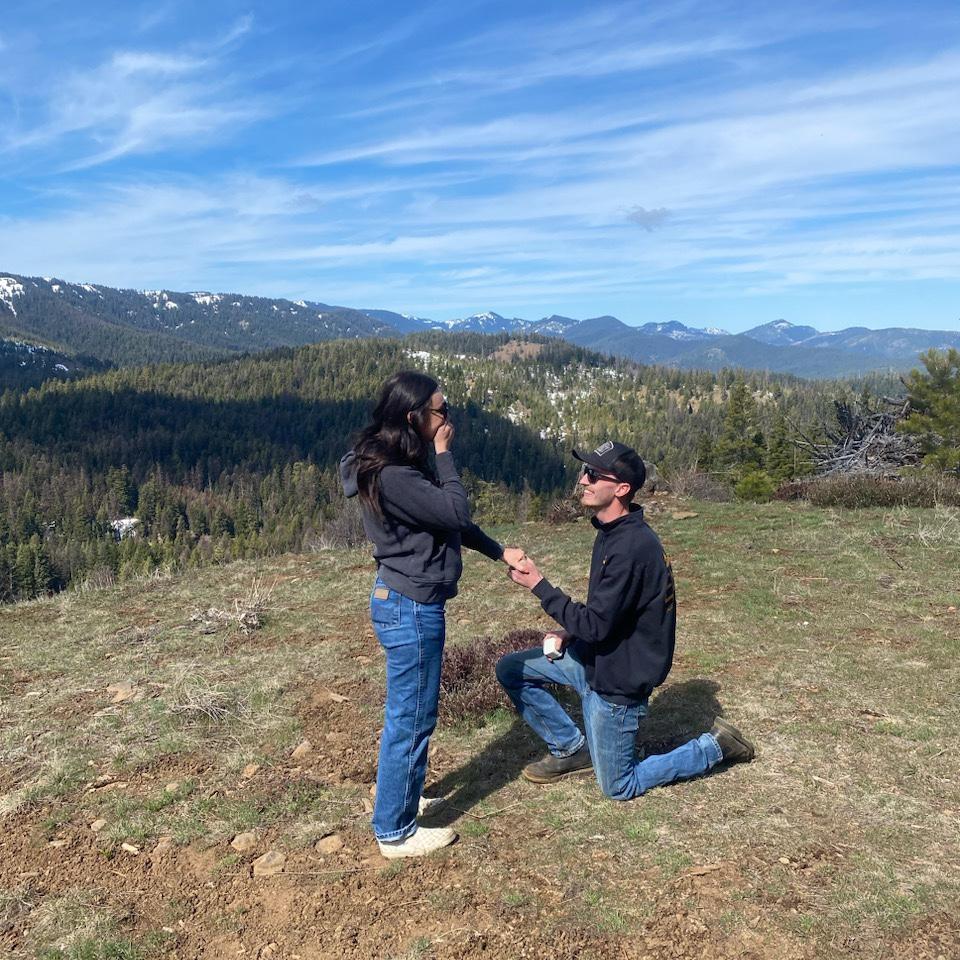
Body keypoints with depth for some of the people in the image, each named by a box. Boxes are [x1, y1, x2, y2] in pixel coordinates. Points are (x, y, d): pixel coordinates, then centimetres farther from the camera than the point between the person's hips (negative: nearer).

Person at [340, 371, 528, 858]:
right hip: (411, 609, -10)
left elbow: (450, 520, 13)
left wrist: (500, 552, 13)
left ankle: (395, 798, 41)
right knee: (412, 720, 4)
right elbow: (456, 513, -23)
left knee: (405, 714, 23)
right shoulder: (392, 476, -25)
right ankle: (396, 832, 21)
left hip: (406, 603, 10)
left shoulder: (399, 465, 8)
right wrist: (444, 454, -14)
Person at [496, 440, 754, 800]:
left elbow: (596, 625, -27)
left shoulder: (631, 546, -29)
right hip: (595, 658, 9)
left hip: (618, 679, -9)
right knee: (510, 669, 4)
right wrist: (570, 633, 1)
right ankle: (572, 749, 17)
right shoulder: (612, 531, 2)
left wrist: (538, 584, -22)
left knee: (619, 787, 8)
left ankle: (715, 746, 19)